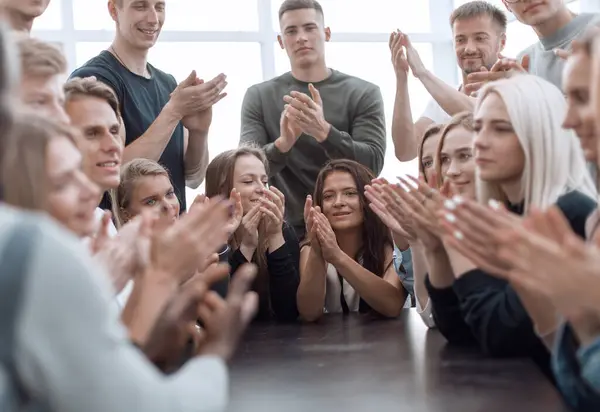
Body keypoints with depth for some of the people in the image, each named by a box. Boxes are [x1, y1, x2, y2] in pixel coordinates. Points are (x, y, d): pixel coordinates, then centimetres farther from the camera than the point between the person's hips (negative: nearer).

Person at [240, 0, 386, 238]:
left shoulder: (363, 93, -1)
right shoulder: (259, 97, 2)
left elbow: (373, 164, -12)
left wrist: (324, 131, -27)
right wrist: (282, 144, -27)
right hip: (288, 231, 0)